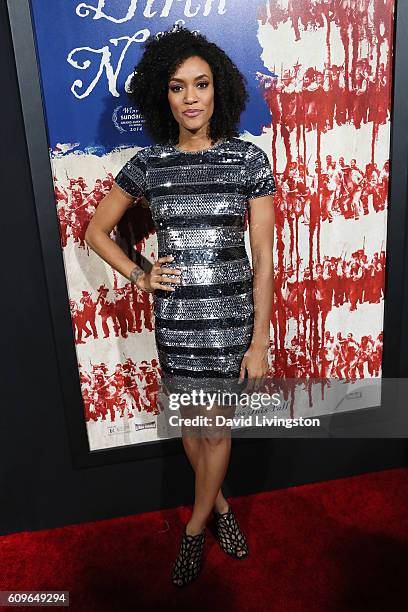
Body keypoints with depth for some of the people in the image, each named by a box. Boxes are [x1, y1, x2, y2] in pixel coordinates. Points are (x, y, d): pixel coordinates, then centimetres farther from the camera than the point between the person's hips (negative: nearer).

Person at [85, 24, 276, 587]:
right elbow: (97, 231, 12)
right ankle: (219, 504, 43)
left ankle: (195, 526, 35)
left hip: (232, 312, -2)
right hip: (174, 314, 2)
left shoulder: (249, 159, -6)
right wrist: (139, 276, -2)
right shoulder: (147, 164, 0)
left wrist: (260, 341, -7)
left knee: (216, 426, 9)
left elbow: (264, 257, -6)